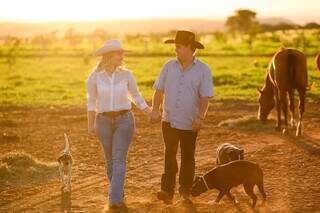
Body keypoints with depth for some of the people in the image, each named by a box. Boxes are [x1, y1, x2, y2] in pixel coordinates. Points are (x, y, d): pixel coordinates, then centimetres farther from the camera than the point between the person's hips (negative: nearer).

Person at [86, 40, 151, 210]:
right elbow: (91, 101, 4)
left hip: (124, 120, -1)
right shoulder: (94, 77, -5)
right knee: (110, 159, 11)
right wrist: (90, 125, 0)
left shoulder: (126, 75, -4)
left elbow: (136, 96, 9)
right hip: (104, 121, 1)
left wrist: (150, 113, 4)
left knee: (119, 159, -11)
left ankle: (115, 199, -14)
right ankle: (119, 192, 30)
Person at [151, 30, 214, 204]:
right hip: (169, 120, 1)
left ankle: (185, 190, 25)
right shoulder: (169, 66, 3)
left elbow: (205, 97, -8)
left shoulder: (203, 70, -5)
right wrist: (155, 109, -10)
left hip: (190, 123, -1)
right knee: (169, 155, -3)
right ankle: (168, 191, -6)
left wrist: (200, 117, -20)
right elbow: (159, 90, 4)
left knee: (188, 157, 10)